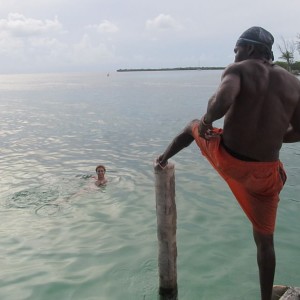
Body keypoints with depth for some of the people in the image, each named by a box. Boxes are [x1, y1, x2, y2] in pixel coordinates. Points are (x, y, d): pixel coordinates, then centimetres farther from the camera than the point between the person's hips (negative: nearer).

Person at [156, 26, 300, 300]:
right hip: (264, 173, 2)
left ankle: (164, 158, 45)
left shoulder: (238, 70, -8)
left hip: (226, 158, -2)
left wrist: (207, 120, -10)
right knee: (265, 238, 19)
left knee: (194, 126, 31)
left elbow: (222, 100, -31)